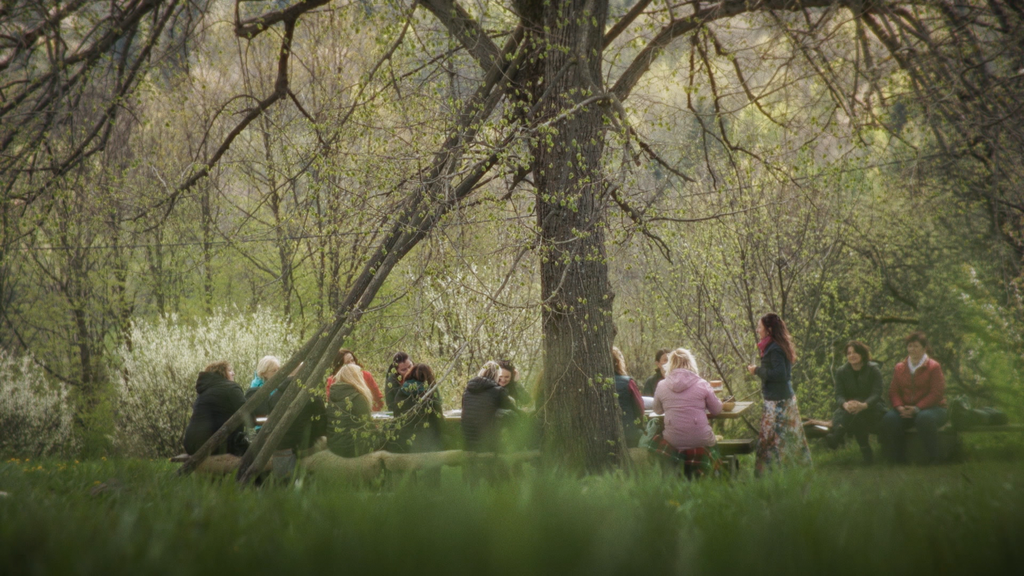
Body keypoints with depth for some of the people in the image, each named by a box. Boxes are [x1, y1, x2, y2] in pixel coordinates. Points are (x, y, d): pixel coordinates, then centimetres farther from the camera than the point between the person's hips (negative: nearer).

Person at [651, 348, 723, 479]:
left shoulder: (662, 386, 1)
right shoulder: (701, 384, -4)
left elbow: (657, 410, 17)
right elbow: (716, 410, 7)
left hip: (673, 442, 2)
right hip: (700, 441, -2)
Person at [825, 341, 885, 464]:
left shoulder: (873, 370, -2)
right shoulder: (841, 372, 6)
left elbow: (876, 394, -14)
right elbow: (839, 395, -5)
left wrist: (864, 405, -37)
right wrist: (845, 404, -33)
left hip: (871, 407, -2)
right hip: (849, 410, 2)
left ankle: (837, 435, -50)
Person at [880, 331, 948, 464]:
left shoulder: (933, 367, -1)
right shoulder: (899, 368, 13)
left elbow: (937, 393, -10)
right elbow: (893, 391, 8)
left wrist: (917, 408, -21)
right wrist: (900, 407, -14)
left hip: (932, 408, -4)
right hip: (906, 410, 4)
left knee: (924, 418, -40)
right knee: (889, 418, -27)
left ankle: (933, 457, -24)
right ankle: (895, 459, -16)